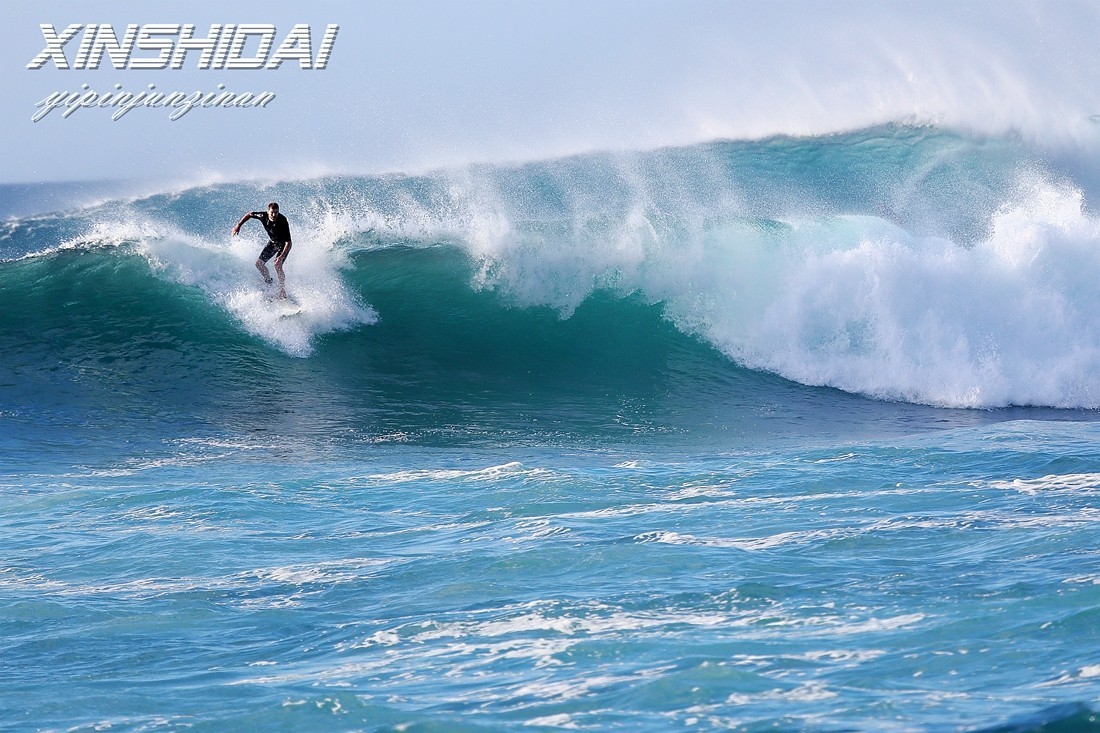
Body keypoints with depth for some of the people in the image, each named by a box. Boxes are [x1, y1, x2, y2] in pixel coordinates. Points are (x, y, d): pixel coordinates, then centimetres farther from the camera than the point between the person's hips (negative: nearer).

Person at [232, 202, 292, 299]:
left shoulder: (283, 222, -36)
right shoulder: (263, 216, -23)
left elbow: (289, 243, -37)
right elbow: (249, 214, -1)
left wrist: (281, 256, -47)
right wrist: (238, 226, -6)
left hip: (283, 244, -6)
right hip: (272, 242, 6)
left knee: (277, 265, -25)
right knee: (259, 263, 0)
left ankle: (282, 292, -17)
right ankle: (269, 282, 24)